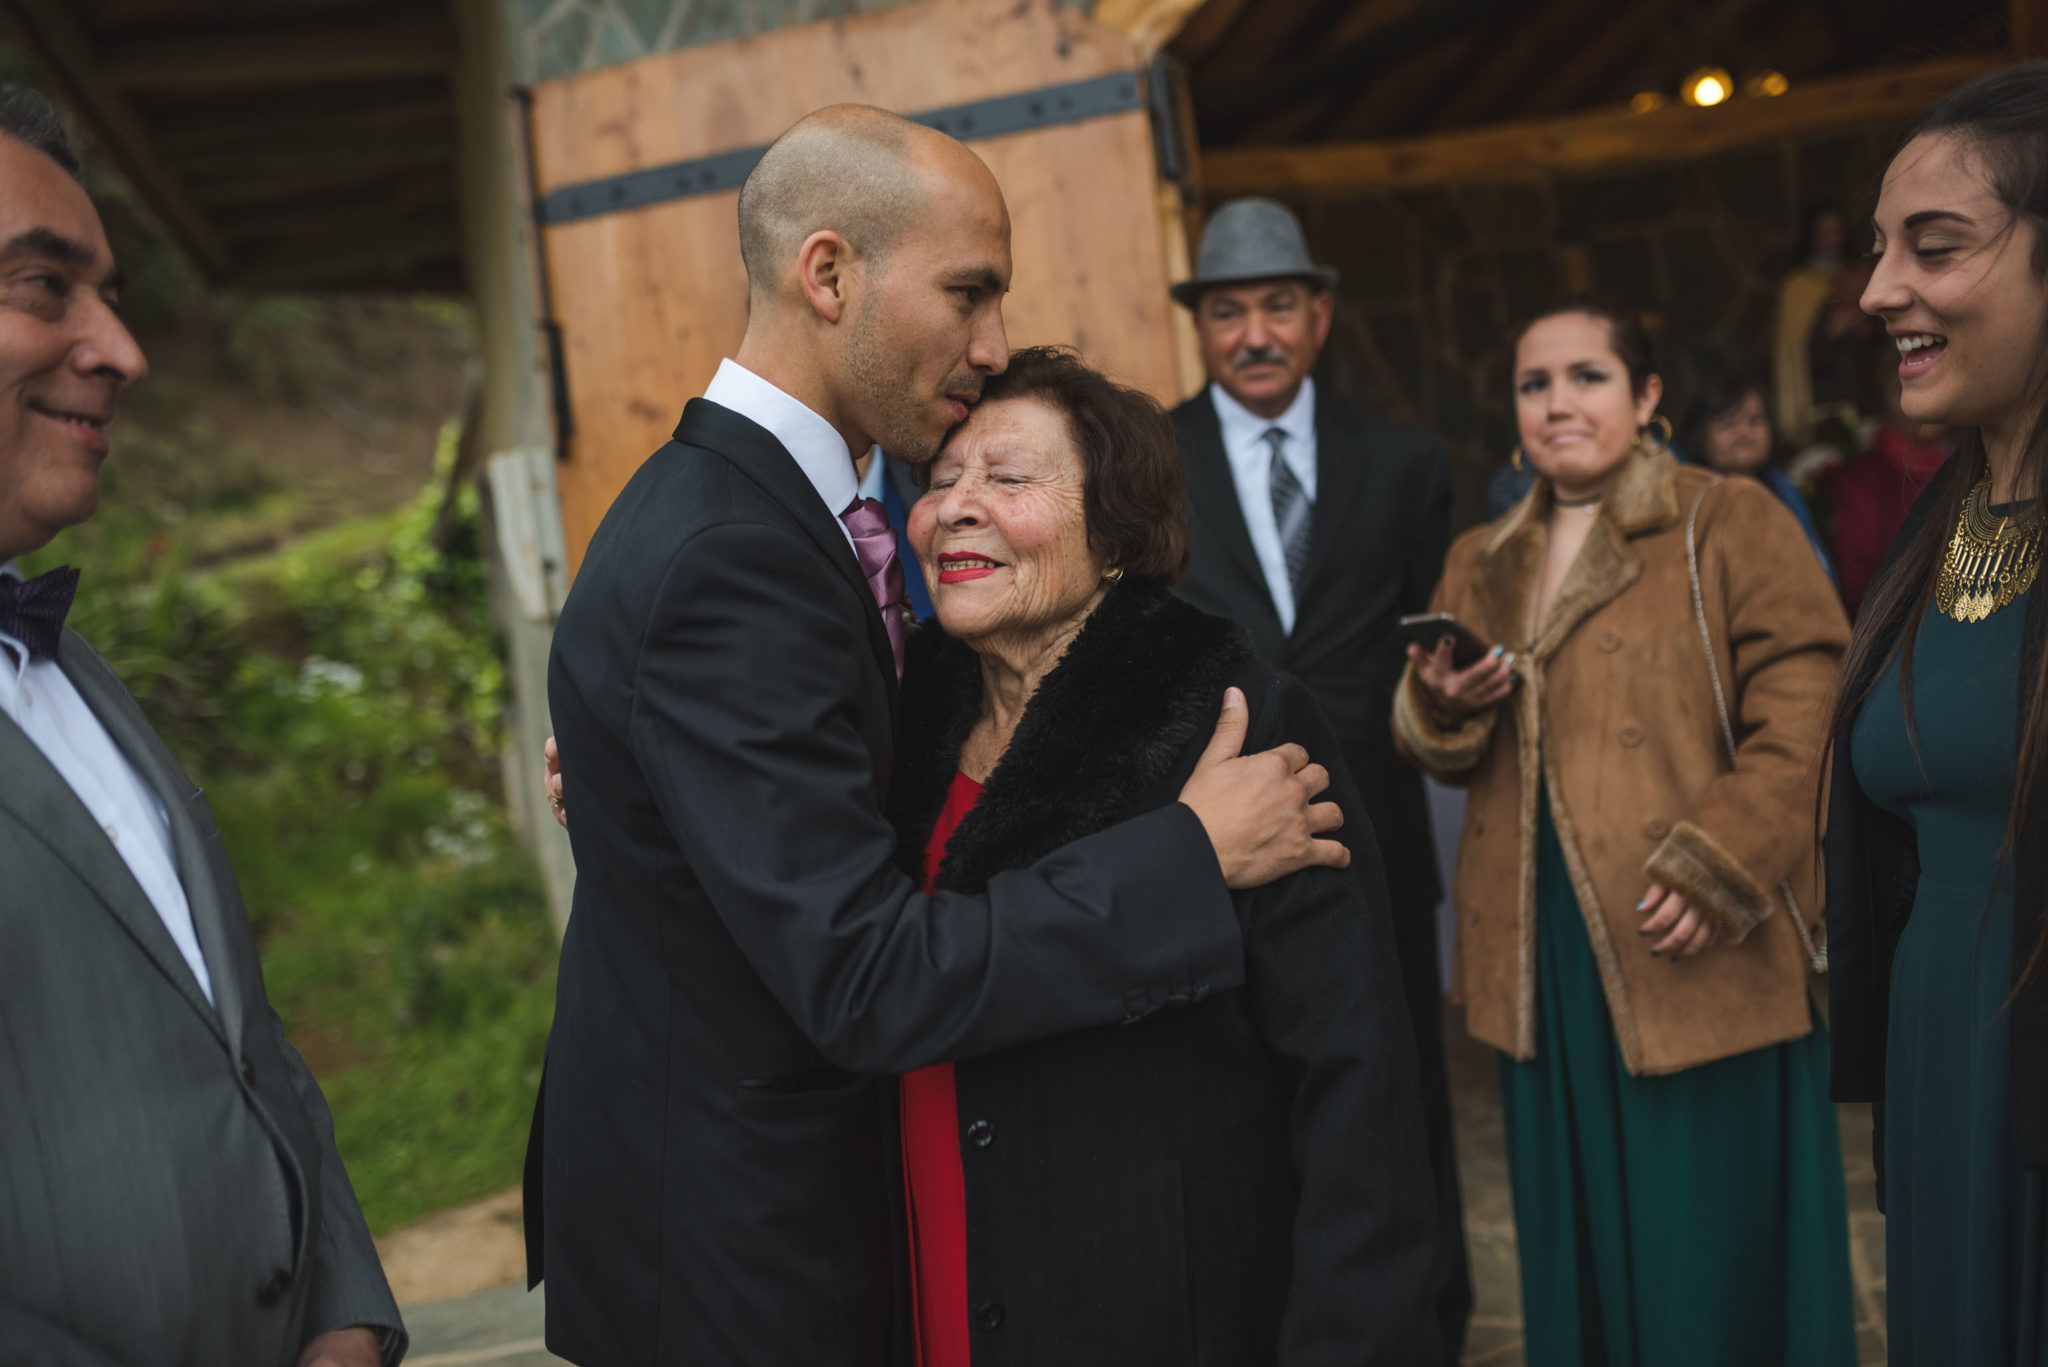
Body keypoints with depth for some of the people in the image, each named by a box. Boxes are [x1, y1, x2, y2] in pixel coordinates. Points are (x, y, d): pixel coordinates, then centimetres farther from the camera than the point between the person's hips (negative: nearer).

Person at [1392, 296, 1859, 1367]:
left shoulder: (1731, 523, -1)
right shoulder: (1480, 563, 16)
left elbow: (1805, 717, -9)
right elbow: (1442, 757, 20)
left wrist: (1715, 869, -18)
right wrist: (1440, 704, -3)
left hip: (1700, 958, -5)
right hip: (1543, 965, 5)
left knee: (1713, 1254, 0)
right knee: (1575, 1242, 12)